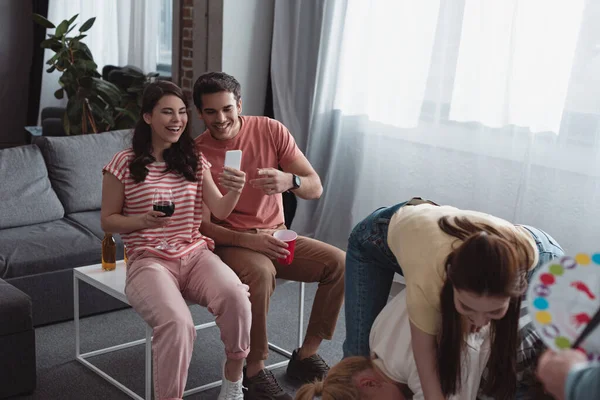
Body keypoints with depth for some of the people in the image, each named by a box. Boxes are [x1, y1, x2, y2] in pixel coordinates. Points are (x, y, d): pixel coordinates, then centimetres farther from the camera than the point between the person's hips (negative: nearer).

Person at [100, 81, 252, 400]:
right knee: (176, 322, -34)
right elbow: (108, 221, 4)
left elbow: (219, 211, 3)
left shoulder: (195, 160, 10)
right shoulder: (123, 164, -2)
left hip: (195, 254, 3)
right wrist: (144, 221, -16)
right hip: (149, 261, -3)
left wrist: (234, 192, -19)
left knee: (235, 295, -29)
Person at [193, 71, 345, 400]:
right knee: (260, 272, -36)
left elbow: (315, 187, -6)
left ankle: (306, 355, -1)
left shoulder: (270, 131, -4)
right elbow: (200, 224, -10)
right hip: (230, 242, -4)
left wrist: (289, 181, -29)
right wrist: (247, 240, -25)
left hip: (275, 236, 4)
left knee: (340, 263, -17)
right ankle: (255, 371, -17)